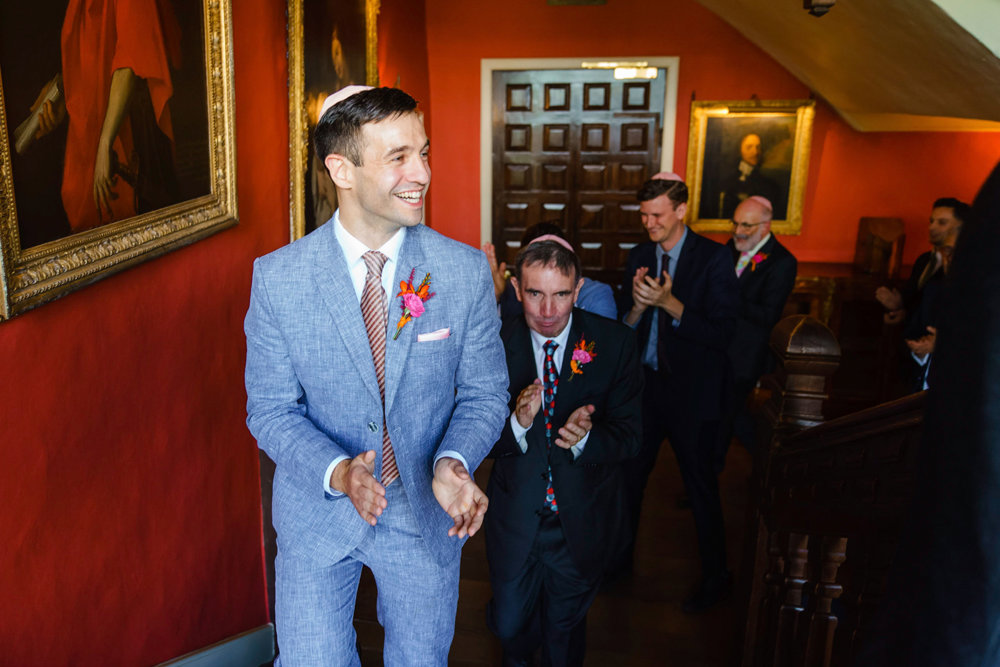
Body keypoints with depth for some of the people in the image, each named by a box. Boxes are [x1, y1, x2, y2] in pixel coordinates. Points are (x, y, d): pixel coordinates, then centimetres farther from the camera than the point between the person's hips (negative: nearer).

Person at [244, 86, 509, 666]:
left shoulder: (467, 271, -13)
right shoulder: (277, 278, -14)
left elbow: (484, 392, -5)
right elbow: (271, 408, -8)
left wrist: (453, 461, -24)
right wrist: (336, 472, -27)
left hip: (427, 514, 1)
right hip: (316, 514, 0)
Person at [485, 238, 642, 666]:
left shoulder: (615, 344, -15)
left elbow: (629, 438, -13)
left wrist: (585, 437, -34)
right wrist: (518, 423, -34)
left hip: (583, 522, 0)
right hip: (515, 516, 1)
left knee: (565, 630, 21)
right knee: (509, 625, 21)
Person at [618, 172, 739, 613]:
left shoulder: (714, 259, -11)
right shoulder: (639, 257, 4)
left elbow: (722, 333, -17)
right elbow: (625, 327, 5)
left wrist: (670, 303, -26)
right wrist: (637, 306, -16)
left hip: (691, 391, -5)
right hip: (644, 383, 5)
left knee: (700, 485, 8)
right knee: (629, 474, 15)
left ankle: (716, 577, 28)